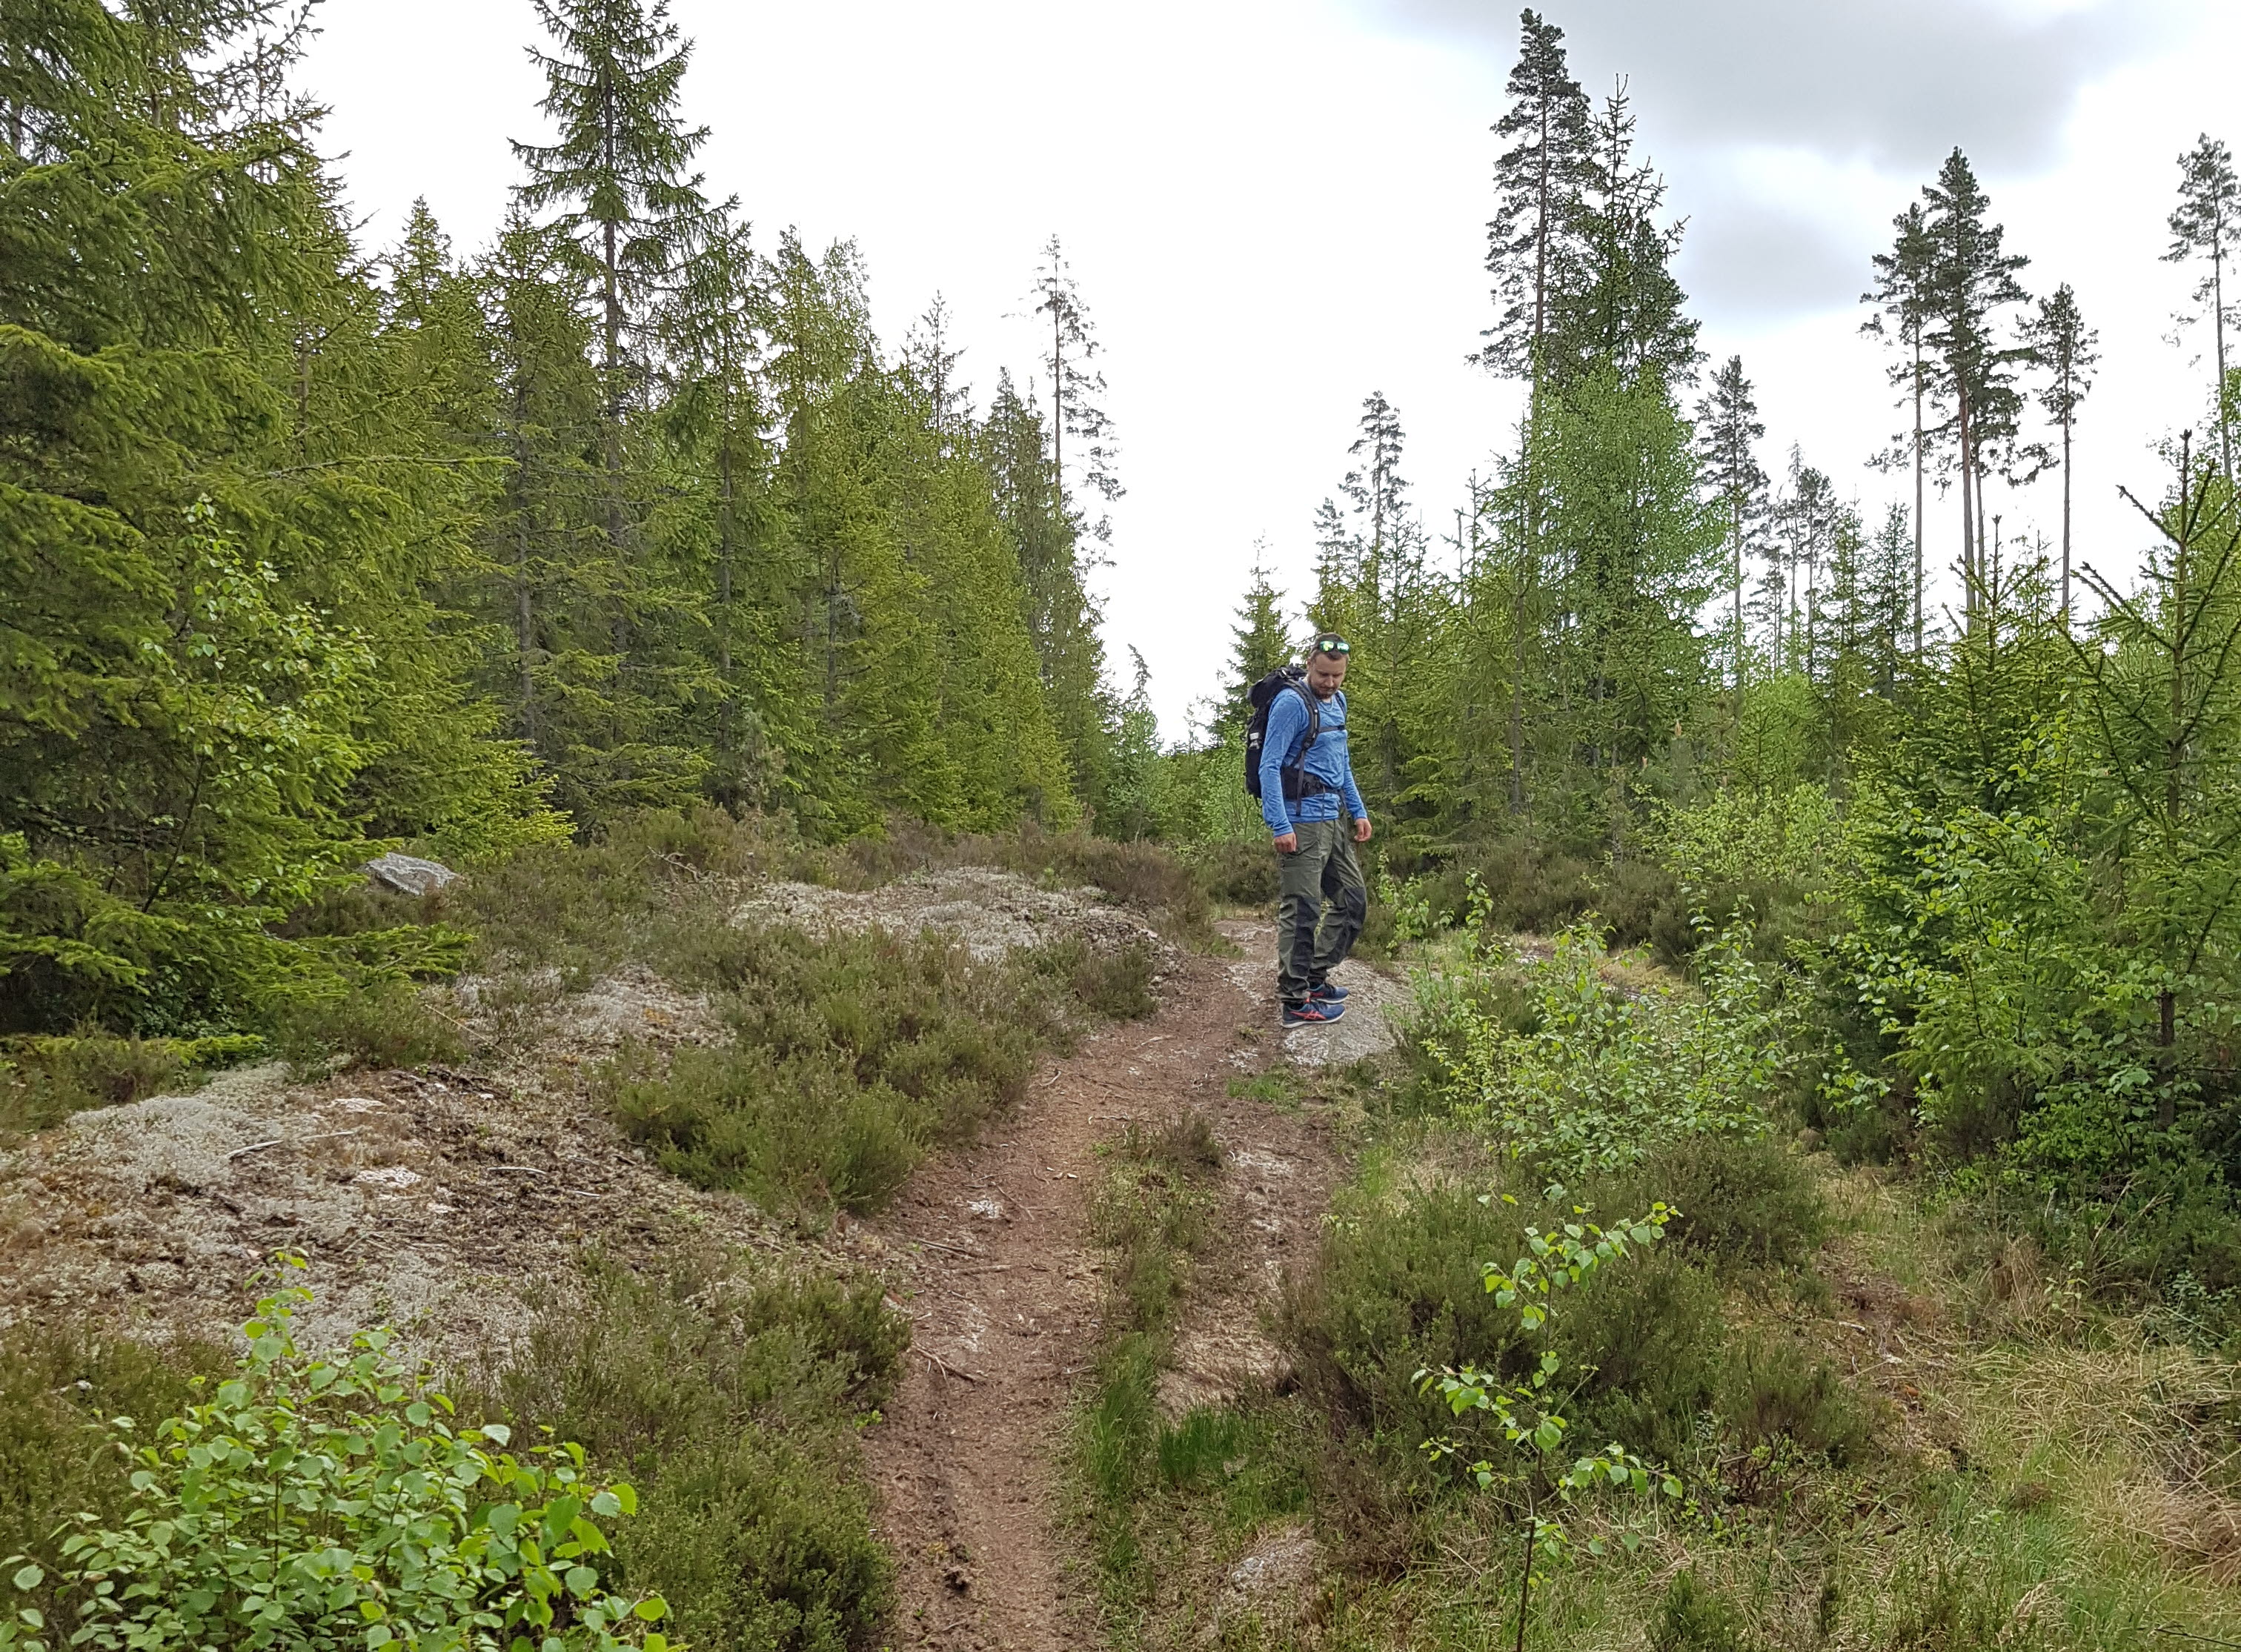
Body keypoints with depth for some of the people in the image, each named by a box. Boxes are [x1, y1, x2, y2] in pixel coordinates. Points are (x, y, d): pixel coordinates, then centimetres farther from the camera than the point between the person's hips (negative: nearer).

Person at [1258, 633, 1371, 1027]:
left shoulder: (1337, 701, 15)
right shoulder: (1292, 704, -12)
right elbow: (1269, 767, -16)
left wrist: (1358, 811, 21)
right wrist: (1280, 827, -22)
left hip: (1334, 818, 9)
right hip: (1302, 820, -9)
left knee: (1353, 900, 13)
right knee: (1302, 910, -7)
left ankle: (1315, 977, 25)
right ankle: (1296, 1002, -2)